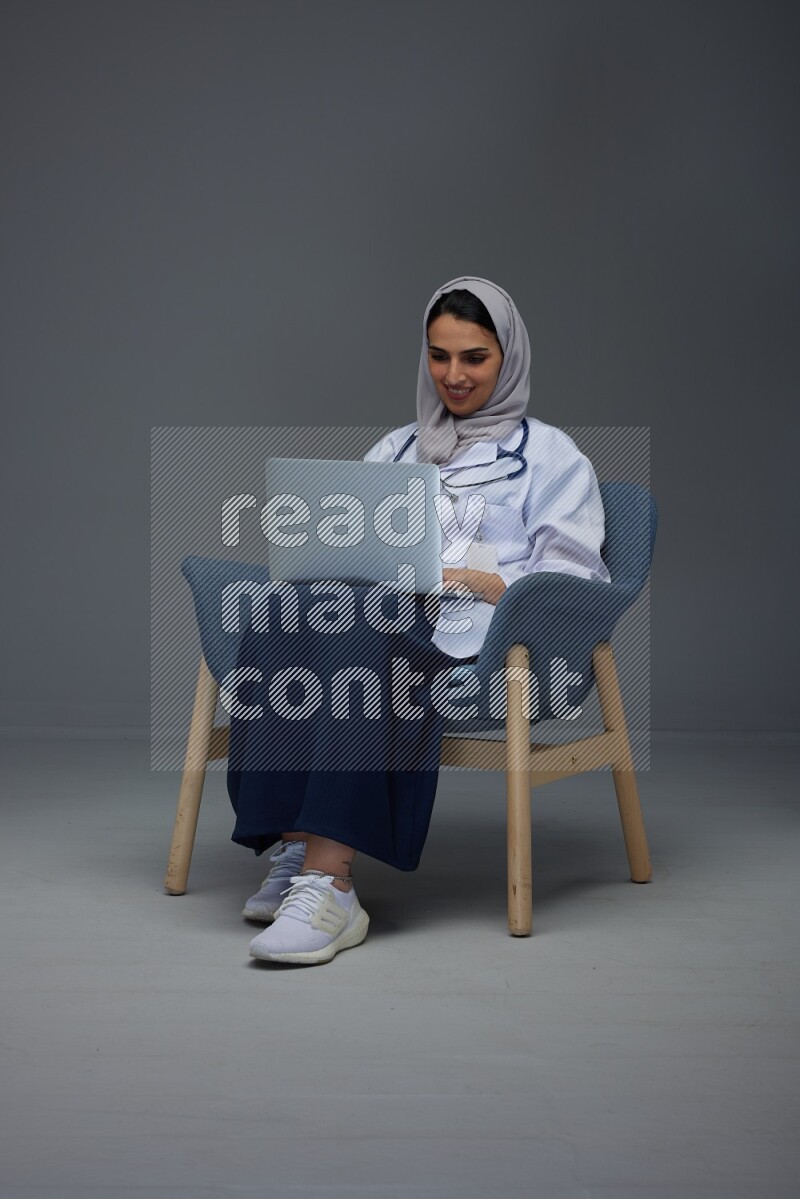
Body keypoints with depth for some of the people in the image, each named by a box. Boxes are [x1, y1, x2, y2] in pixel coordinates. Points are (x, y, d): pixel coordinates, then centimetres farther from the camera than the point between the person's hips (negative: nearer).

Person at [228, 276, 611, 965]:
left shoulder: (551, 456, 16)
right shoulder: (396, 449, 31)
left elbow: (571, 581, 5)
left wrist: (473, 579, -11)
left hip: (483, 634, -4)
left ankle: (329, 881, -48)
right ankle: (295, 850, -39)